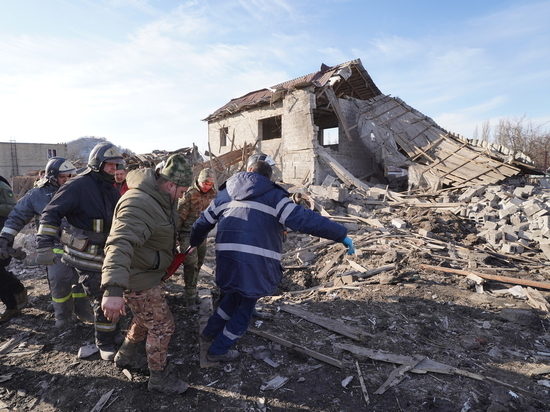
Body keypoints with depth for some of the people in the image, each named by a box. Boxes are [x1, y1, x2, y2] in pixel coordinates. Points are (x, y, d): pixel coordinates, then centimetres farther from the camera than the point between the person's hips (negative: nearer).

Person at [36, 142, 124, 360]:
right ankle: (105, 344, 17)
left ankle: (114, 332, 39)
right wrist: (45, 247, -23)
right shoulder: (78, 186, -17)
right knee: (102, 301, -3)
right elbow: (51, 214, -18)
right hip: (87, 258, -8)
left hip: (108, 254, 8)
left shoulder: (111, 189, 8)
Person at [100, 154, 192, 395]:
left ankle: (126, 356, 50)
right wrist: (113, 289, -56)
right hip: (139, 280, -10)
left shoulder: (161, 197, 1)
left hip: (150, 273, 10)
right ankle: (159, 378, 26)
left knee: (145, 319, 28)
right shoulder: (140, 205, -32)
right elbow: (120, 245, -46)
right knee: (162, 326, 5)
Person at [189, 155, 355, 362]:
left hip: (226, 257, 5)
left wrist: (193, 243, 42)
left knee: (234, 295, 30)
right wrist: (341, 234, -7)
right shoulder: (273, 196, 2)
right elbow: (304, 219, -10)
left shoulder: (225, 193, 17)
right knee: (245, 305, 17)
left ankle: (210, 331, 44)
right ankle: (218, 350, 30)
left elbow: (202, 223, 23)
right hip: (255, 261, -4)